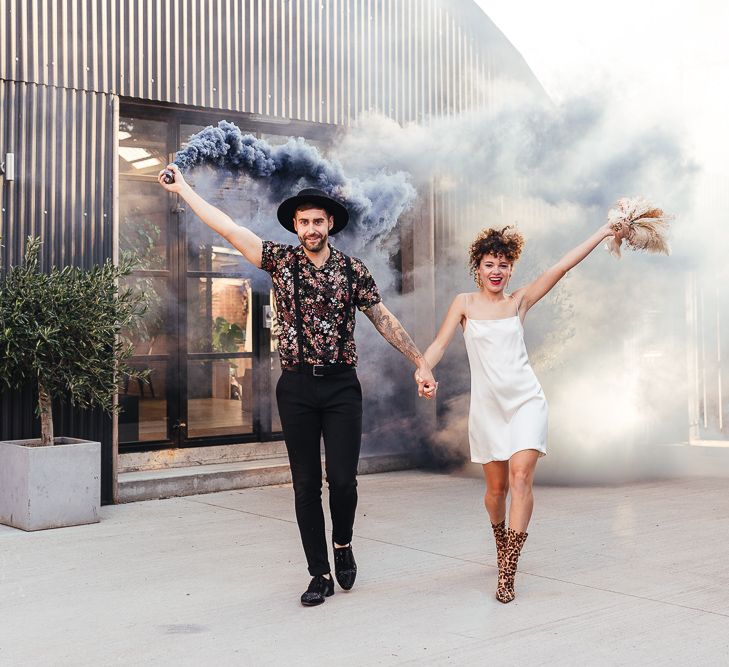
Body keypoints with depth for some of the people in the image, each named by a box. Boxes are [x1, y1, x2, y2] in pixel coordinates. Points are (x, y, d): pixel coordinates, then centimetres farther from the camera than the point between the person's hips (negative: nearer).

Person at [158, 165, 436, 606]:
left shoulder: (352, 270, 4)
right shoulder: (281, 261, 4)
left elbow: (384, 320, 8)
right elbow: (230, 229, 4)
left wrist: (420, 363, 6)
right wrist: (183, 188, 5)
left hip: (341, 386, -1)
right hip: (296, 387, 1)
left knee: (342, 478, -7)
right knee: (306, 484, 5)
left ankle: (343, 544, 24)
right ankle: (320, 574, 16)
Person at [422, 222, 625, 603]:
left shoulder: (520, 301, 6)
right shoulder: (464, 304, 4)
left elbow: (562, 266, 0)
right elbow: (439, 345, -3)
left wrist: (605, 232, -5)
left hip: (525, 400, 0)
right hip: (487, 406, 1)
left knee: (520, 477, -16)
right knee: (496, 487, 10)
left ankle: (507, 572, -14)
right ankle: (501, 543, 40)